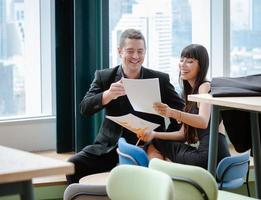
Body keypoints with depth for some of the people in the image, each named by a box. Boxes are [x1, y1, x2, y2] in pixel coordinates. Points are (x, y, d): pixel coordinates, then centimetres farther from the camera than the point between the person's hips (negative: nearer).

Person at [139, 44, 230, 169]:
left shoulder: (205, 87, -6)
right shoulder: (191, 91, 19)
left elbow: (203, 122, -25)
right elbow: (184, 134, 18)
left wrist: (171, 113, -38)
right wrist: (154, 134, 5)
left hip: (212, 157, -8)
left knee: (156, 146, 0)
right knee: (153, 147, 10)